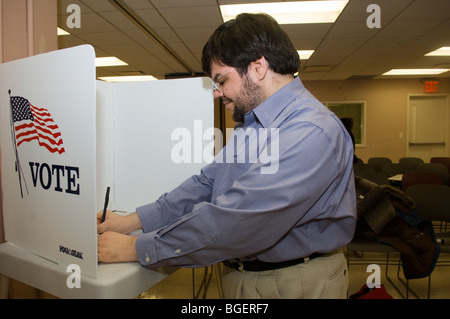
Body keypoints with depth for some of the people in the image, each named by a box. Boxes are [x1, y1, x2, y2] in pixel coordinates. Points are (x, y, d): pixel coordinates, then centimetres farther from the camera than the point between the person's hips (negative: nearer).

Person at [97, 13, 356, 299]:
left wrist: (137, 249, -22)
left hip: (294, 285, -7)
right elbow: (206, 184, 3)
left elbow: (235, 221, -31)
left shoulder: (312, 132, -26)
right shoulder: (251, 123, 4)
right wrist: (132, 221, -3)